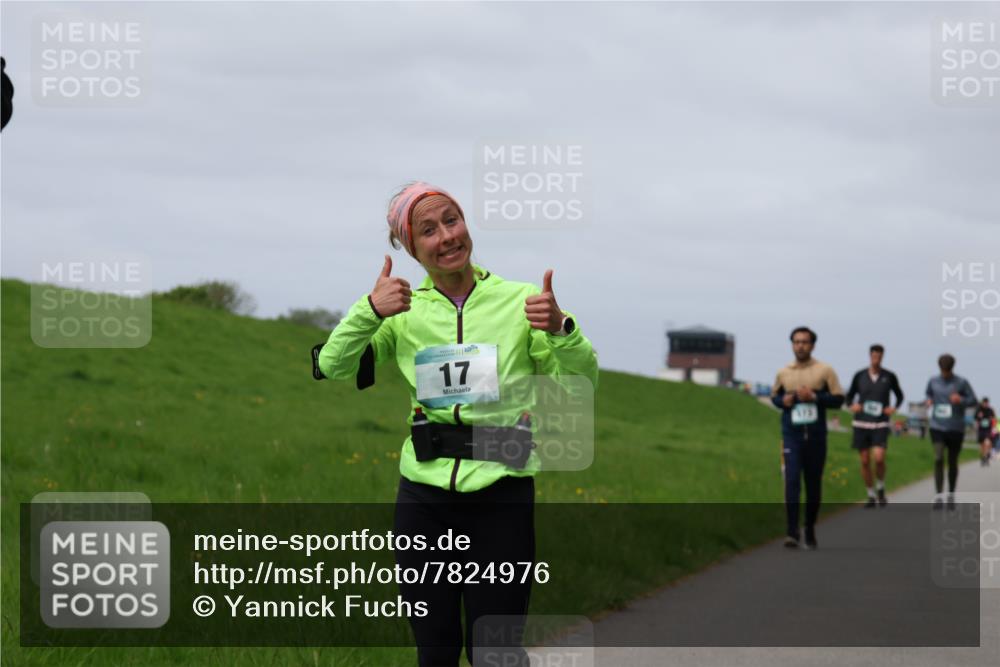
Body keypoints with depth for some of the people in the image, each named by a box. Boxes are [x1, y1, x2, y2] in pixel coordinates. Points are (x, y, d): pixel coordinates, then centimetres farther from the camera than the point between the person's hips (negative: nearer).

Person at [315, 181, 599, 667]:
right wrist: (368, 312, -20)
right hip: (424, 496, 2)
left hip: (501, 498, -2)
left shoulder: (519, 301, 0)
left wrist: (560, 330, -22)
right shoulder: (404, 311, 5)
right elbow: (334, 367, -3)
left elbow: (582, 382, -1)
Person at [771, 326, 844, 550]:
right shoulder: (783, 372, 6)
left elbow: (838, 399, -2)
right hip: (792, 435, 0)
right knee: (791, 481, -13)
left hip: (816, 436, 0)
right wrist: (782, 401, -4)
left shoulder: (824, 371, 0)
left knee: (814, 485, 8)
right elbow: (774, 396, 19)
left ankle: (810, 530, 24)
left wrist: (814, 397, -16)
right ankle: (792, 533, -17)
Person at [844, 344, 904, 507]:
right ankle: (871, 496, 17)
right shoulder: (859, 376, 2)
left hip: (880, 425, -2)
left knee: (879, 458, -18)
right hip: (861, 424, 2)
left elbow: (899, 395, 16)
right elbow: (849, 396, 13)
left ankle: (881, 489, 7)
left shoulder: (889, 376, 1)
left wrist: (895, 408, -2)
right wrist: (851, 406, -8)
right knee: (865, 461, 3)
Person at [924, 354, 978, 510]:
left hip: (956, 428, -1)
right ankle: (938, 496, -17)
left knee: (952, 462, 10)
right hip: (937, 427, 1)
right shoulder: (933, 381, 2)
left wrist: (961, 400, -23)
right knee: (938, 459, -17)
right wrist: (928, 401, -2)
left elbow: (973, 401, -2)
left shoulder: (962, 383, -6)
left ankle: (951, 495, 29)